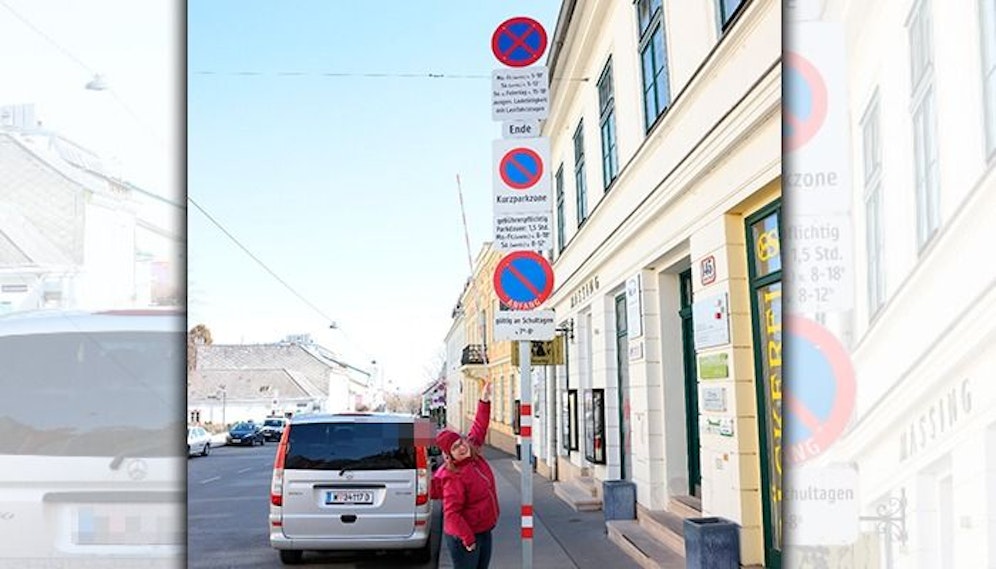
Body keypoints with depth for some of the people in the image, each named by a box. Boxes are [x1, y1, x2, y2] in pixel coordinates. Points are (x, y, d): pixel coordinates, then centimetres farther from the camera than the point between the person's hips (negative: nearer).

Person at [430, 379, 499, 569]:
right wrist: (467, 538, -23)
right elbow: (451, 514, -23)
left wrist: (484, 401, 5)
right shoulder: (453, 478, -22)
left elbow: (478, 428, 12)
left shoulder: (473, 454, 1)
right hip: (464, 537, -9)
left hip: (484, 531, 9)